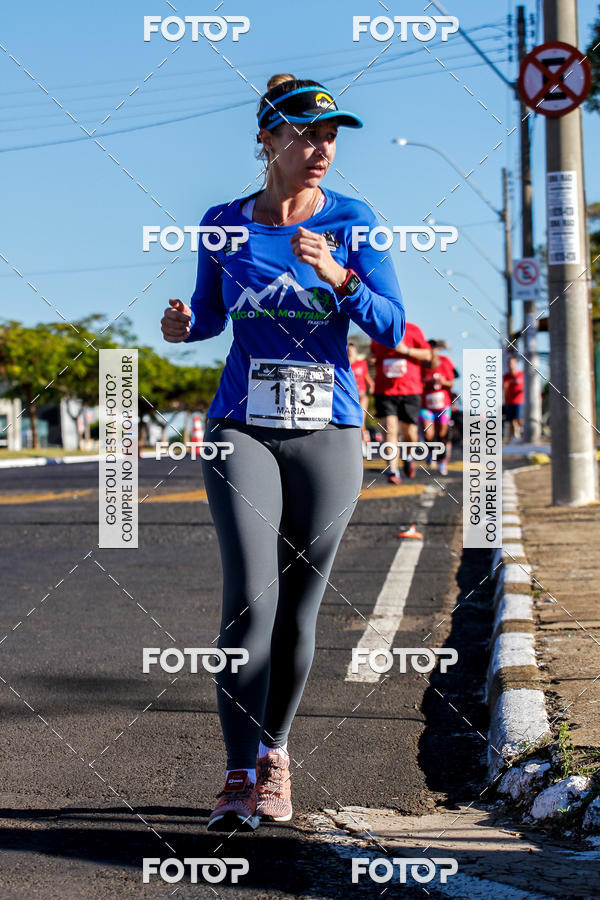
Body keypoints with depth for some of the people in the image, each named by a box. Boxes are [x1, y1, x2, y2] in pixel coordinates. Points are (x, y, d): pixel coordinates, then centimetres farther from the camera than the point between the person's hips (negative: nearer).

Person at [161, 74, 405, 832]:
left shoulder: (352, 221, 1)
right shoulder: (223, 224, 4)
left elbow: (392, 331, -4)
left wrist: (336, 277, -20)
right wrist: (183, 325, -6)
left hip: (328, 435, 0)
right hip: (241, 430, 0)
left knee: (298, 607, 5)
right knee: (250, 594, -15)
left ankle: (274, 754, 26)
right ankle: (239, 777, -11)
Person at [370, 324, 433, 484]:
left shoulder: (412, 330, 0)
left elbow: (427, 355, 0)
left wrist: (406, 350, -14)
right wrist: (372, 357, 2)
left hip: (410, 390, -1)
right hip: (385, 391, 1)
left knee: (410, 433, 3)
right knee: (390, 430, -12)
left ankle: (408, 456, 35)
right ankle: (393, 471, -13)